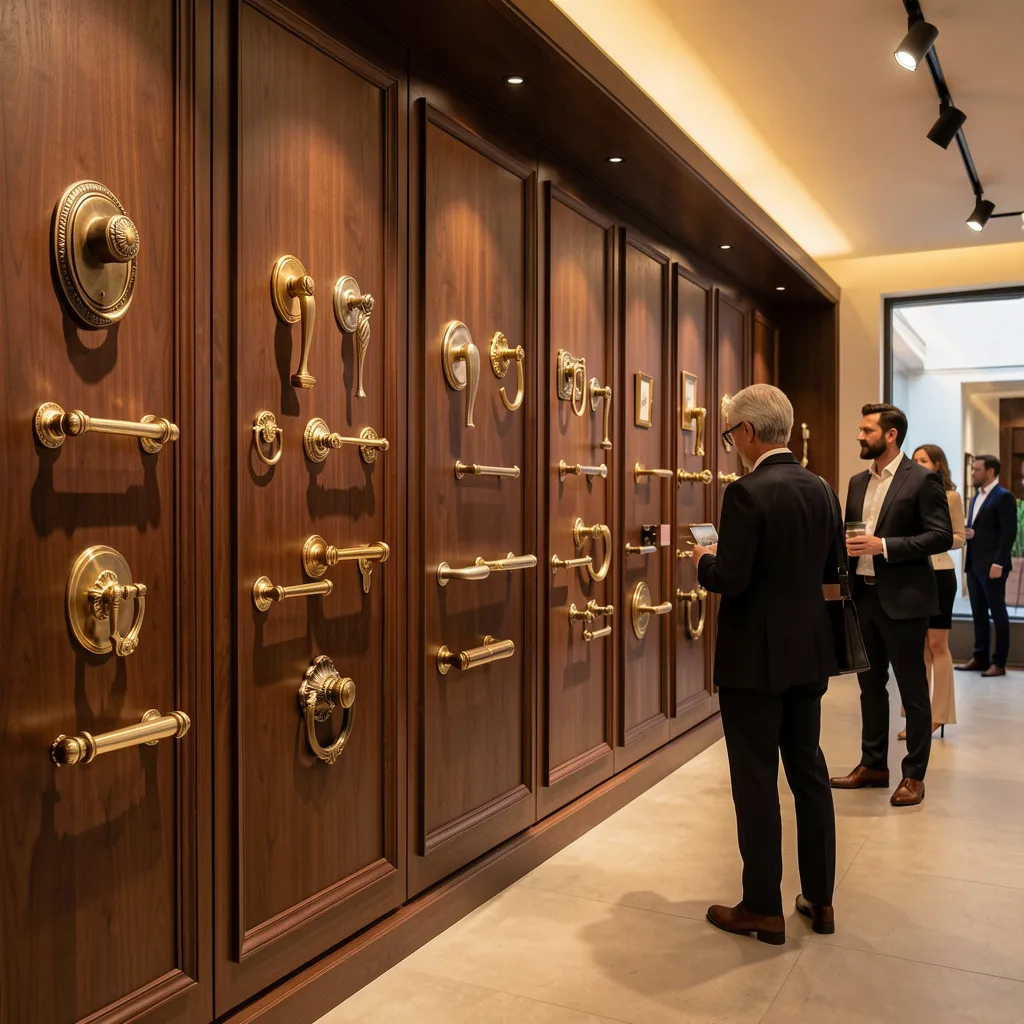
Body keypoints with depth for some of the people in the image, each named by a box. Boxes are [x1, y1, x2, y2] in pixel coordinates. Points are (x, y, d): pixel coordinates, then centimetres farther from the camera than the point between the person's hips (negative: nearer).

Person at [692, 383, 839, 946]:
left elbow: (730, 580, -22)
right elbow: (829, 569, 13)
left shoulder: (747, 493, -19)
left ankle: (763, 908, 15)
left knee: (756, 781, 3)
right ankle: (819, 898, 28)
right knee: (809, 770, 16)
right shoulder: (821, 489, 5)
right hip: (809, 652, 8)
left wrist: (705, 560, -2)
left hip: (755, 658, -7)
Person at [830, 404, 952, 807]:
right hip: (864, 594, 7)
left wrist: (884, 545, -21)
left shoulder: (922, 480, -9)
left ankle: (914, 775, 15)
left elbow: (942, 536, -15)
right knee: (870, 685, 15)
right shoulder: (858, 482, 12)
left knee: (912, 689, 4)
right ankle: (873, 764, 27)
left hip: (903, 598, -7)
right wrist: (848, 545, -3)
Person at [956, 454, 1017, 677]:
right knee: (978, 613, 11)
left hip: (992, 566, -8)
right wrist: (967, 533, 0)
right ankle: (980, 658, 18)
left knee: (998, 613, 0)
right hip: (974, 565, 8)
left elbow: (1009, 532, -15)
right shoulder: (976, 497, 17)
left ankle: (999, 663, 6)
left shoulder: (1004, 497, -9)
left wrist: (998, 564, -20)